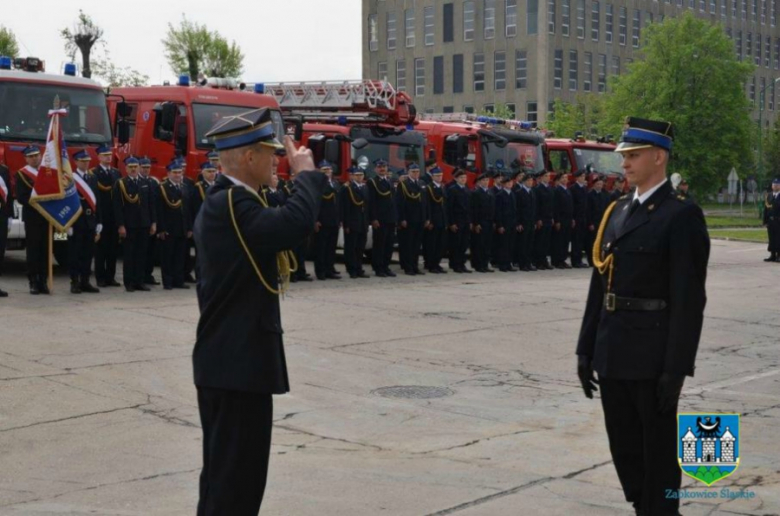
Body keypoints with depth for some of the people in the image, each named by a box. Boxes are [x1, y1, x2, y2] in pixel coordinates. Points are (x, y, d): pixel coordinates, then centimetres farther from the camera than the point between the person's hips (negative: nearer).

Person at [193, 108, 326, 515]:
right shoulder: (231, 205, -19)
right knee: (237, 478, -5)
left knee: (223, 473, 19)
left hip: (225, 359, 11)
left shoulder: (221, 203, 15)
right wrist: (306, 173, -18)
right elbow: (295, 224, -35)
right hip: (239, 363, -11)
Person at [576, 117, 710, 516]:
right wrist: (586, 348, 12)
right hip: (612, 354, 7)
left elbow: (689, 298, -14)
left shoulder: (682, 216, -10)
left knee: (658, 450, 4)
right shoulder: (617, 211, 12)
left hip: (652, 357, -7)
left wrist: (676, 369, -17)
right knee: (624, 447, 15)